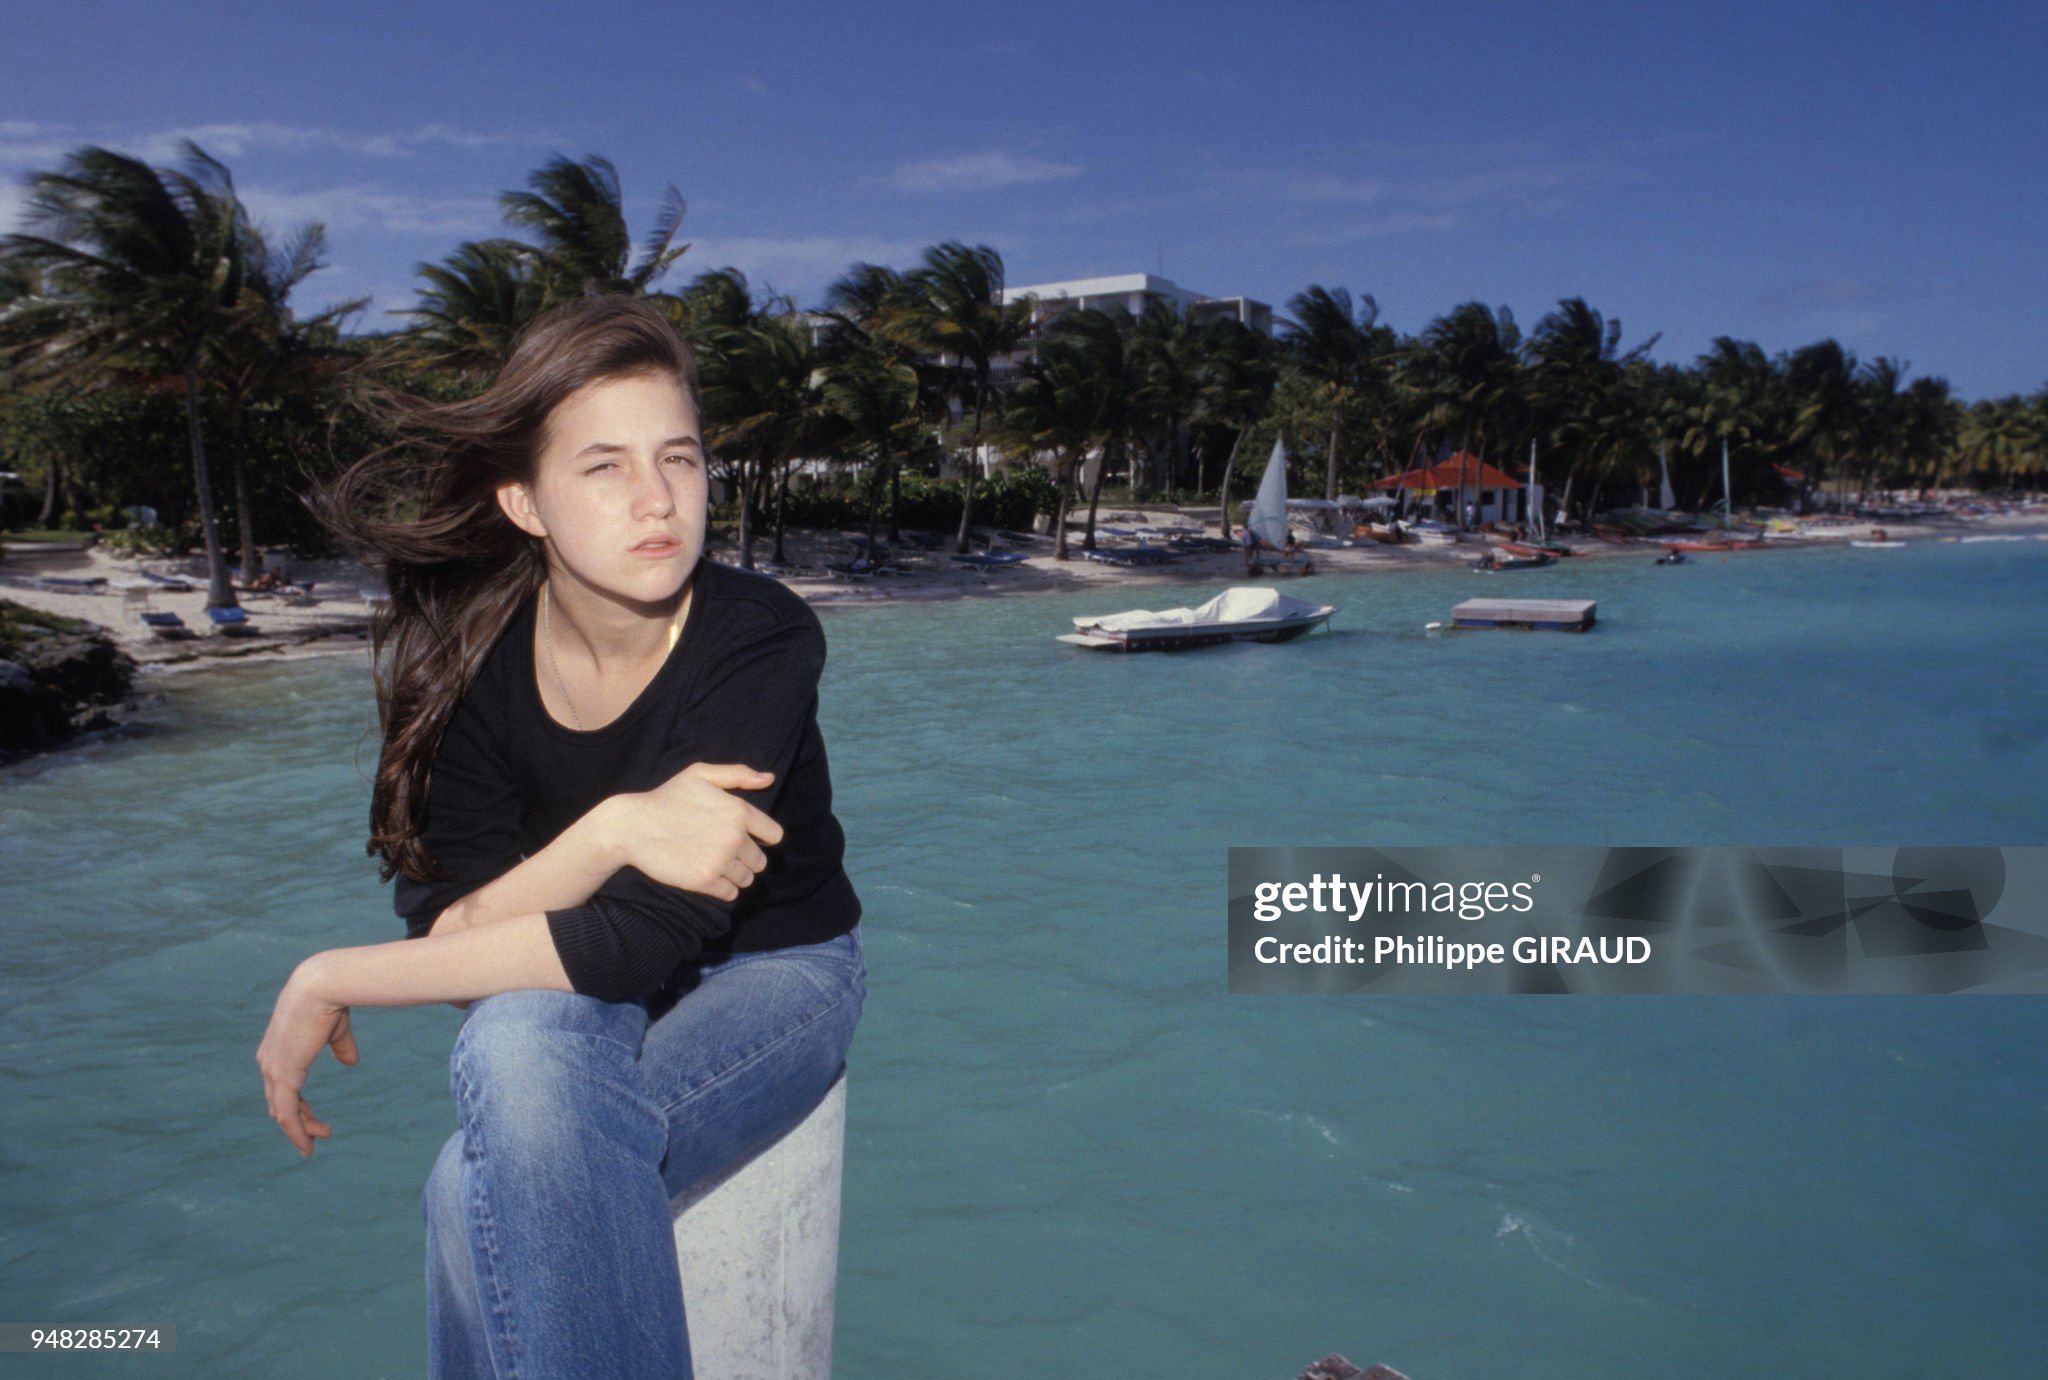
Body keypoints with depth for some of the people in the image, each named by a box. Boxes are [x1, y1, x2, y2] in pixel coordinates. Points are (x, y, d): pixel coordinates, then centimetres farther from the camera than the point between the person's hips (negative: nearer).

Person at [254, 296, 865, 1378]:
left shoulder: (760, 640, -25)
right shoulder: (463, 654, -12)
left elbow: (635, 945, -30)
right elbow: (449, 931, -17)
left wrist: (331, 982, -22)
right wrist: (613, 834, -36)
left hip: (766, 976, -3)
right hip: (570, 1003, 3)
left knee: (485, 1194, -29)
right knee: (514, 1037, -32)